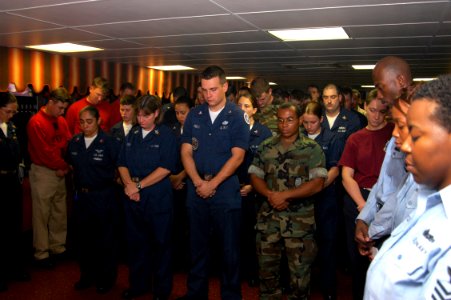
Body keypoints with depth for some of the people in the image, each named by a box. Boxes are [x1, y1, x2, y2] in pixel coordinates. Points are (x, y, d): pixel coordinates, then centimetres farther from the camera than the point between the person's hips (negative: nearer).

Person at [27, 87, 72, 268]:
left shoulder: (61, 121, 8)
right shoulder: (36, 122, -13)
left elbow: (69, 143, 7)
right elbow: (43, 151, -16)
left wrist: (65, 166, -6)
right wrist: (61, 166, -8)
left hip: (60, 172, 7)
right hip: (42, 173, -6)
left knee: (60, 212, 13)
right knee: (42, 214, 2)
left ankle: (58, 247, 26)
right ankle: (41, 253, 13)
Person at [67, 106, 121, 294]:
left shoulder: (110, 143, -13)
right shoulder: (74, 142, 3)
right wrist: (80, 178, 13)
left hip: (103, 196, -5)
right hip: (80, 196, 5)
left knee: (105, 239, 7)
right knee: (83, 237, 15)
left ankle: (106, 279, 24)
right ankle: (87, 275, 32)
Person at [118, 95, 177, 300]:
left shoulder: (166, 135, -4)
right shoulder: (132, 135, 11)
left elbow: (165, 168, -12)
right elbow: (122, 164, 10)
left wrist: (139, 185, -12)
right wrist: (129, 184, -9)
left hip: (158, 198, -4)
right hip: (133, 198, 5)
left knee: (160, 244, 6)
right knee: (136, 242, 13)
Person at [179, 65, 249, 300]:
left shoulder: (237, 116, -4)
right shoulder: (194, 115, 6)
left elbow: (237, 156, -9)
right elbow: (186, 151, 4)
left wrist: (213, 183, -14)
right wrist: (198, 181, -10)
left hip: (226, 193, -3)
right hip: (196, 191, 3)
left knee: (230, 248, 6)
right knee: (197, 246, 13)